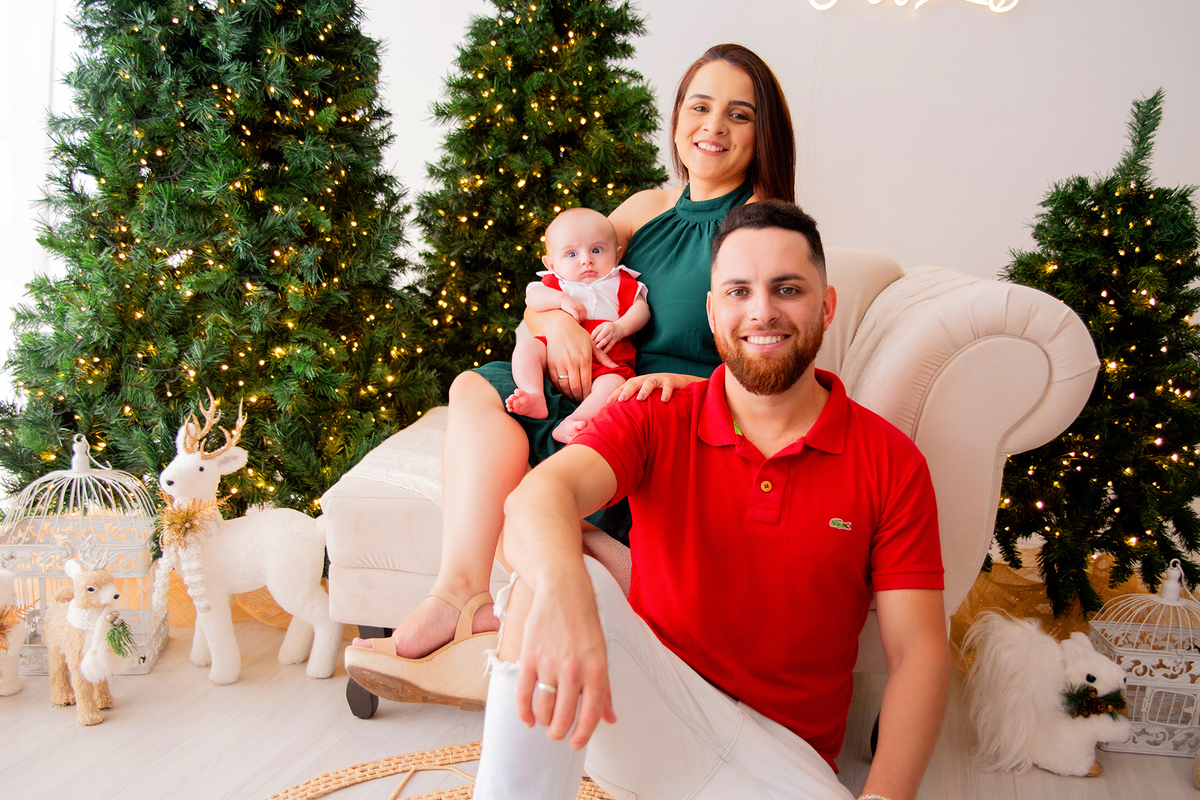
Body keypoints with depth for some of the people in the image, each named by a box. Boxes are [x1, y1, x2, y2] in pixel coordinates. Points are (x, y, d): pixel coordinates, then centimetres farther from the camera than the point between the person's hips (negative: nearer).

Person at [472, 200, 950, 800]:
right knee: (550, 574, -28)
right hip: (647, 704, 1)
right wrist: (562, 584, -46)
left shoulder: (890, 461, -1)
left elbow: (918, 654, -5)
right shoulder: (652, 422, -2)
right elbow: (539, 493, -22)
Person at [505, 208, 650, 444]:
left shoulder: (622, 283, 18)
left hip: (606, 361, -2)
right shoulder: (555, 283, 20)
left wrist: (619, 328, -14)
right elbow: (532, 297, 1)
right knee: (525, 347, -19)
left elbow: (641, 309, 5)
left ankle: (568, 426, -46)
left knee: (613, 384, -33)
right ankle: (536, 399, -38)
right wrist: (562, 299, -17)